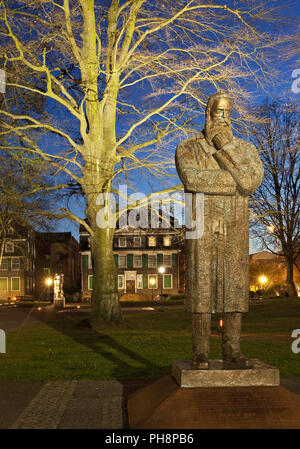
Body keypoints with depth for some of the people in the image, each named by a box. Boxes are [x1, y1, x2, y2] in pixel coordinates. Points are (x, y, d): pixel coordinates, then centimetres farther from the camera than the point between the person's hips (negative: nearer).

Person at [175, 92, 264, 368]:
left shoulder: (246, 149, 10)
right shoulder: (188, 148, 5)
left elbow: (250, 182, -10)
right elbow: (193, 179, -16)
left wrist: (225, 147, -11)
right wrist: (234, 182, -10)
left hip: (235, 229, 2)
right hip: (202, 228, -2)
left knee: (235, 287, 0)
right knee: (201, 287, -5)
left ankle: (232, 349, 8)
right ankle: (201, 352, 1)